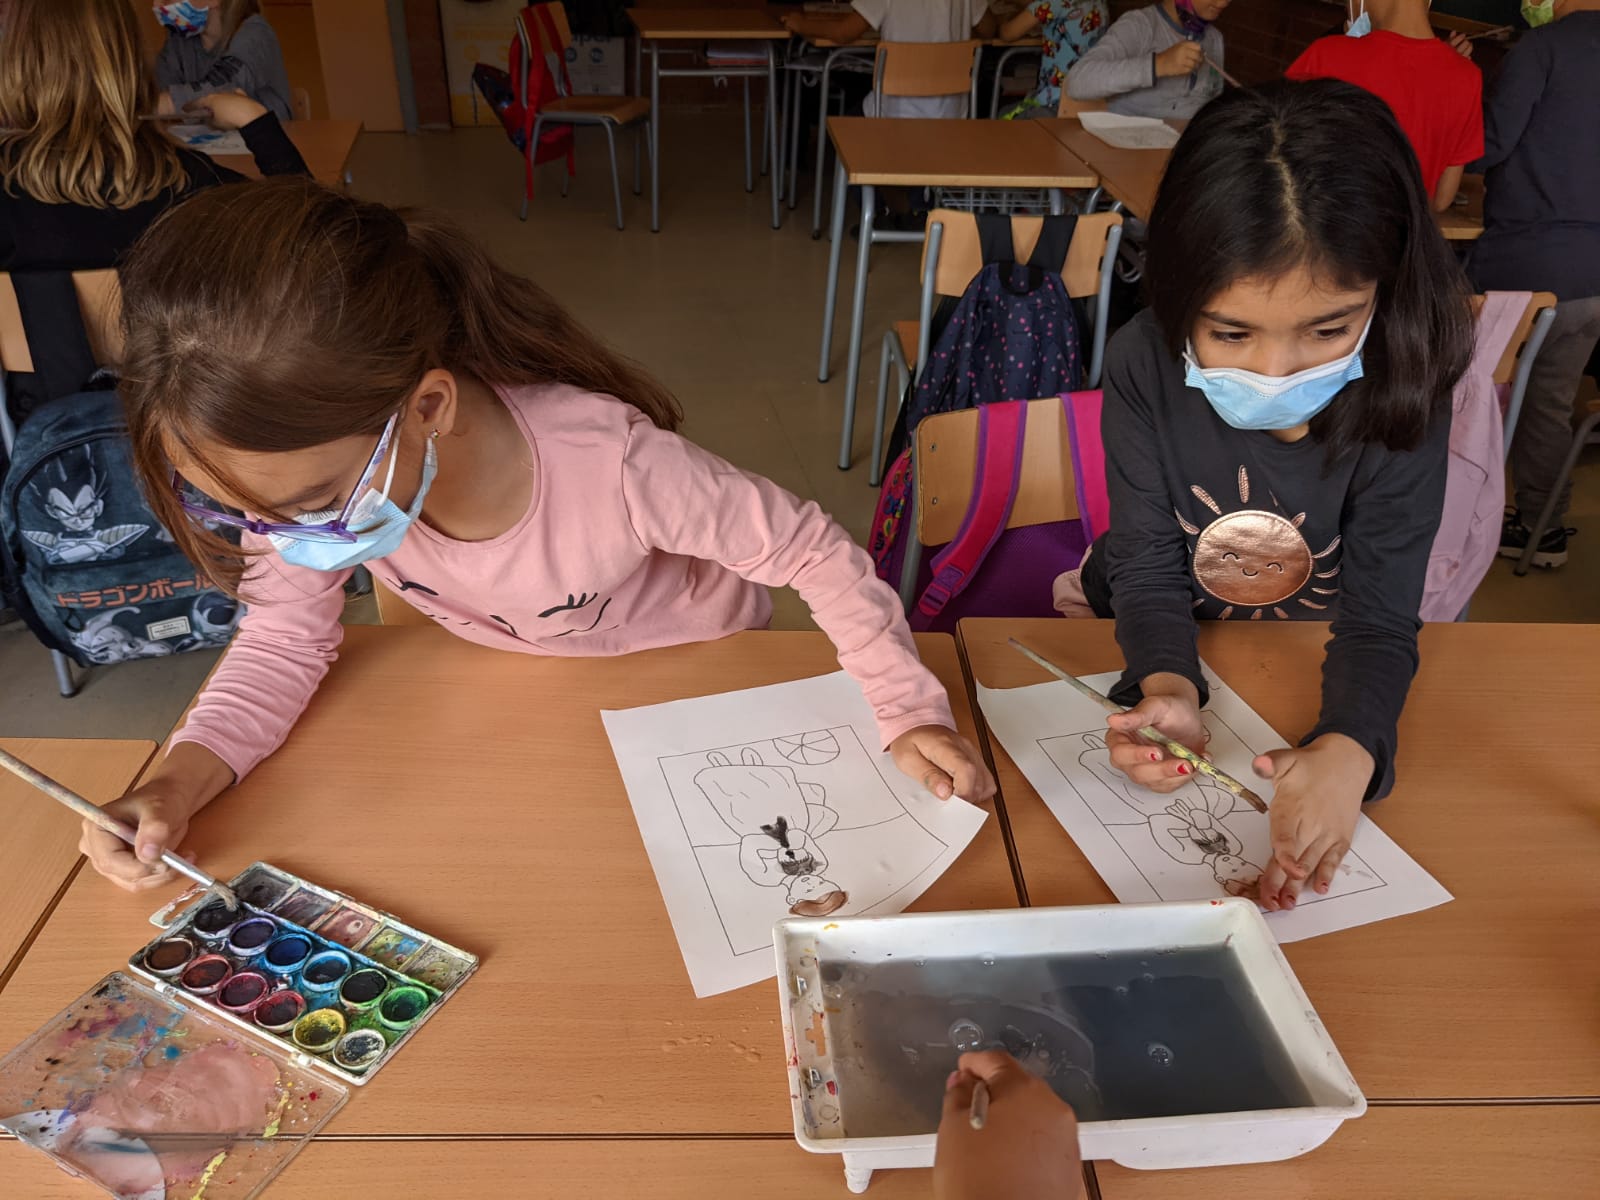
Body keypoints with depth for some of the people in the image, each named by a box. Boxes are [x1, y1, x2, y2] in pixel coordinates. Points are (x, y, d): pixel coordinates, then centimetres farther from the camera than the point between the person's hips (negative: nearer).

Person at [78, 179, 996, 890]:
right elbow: (287, 638, -15)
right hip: (521, 679, 4)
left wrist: (909, 709, -35)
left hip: (695, 664, -3)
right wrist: (183, 780, -31)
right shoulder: (315, 467, -30)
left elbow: (813, 550, -32)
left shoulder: (610, 464, -45)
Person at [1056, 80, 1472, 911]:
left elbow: (1381, 614, -24)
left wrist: (1346, 751, -45)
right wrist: (1166, 688, -42)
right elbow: (1149, 565, -21)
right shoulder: (1143, 368, -25)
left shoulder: (1402, 398, -25)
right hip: (1158, 640, 1)